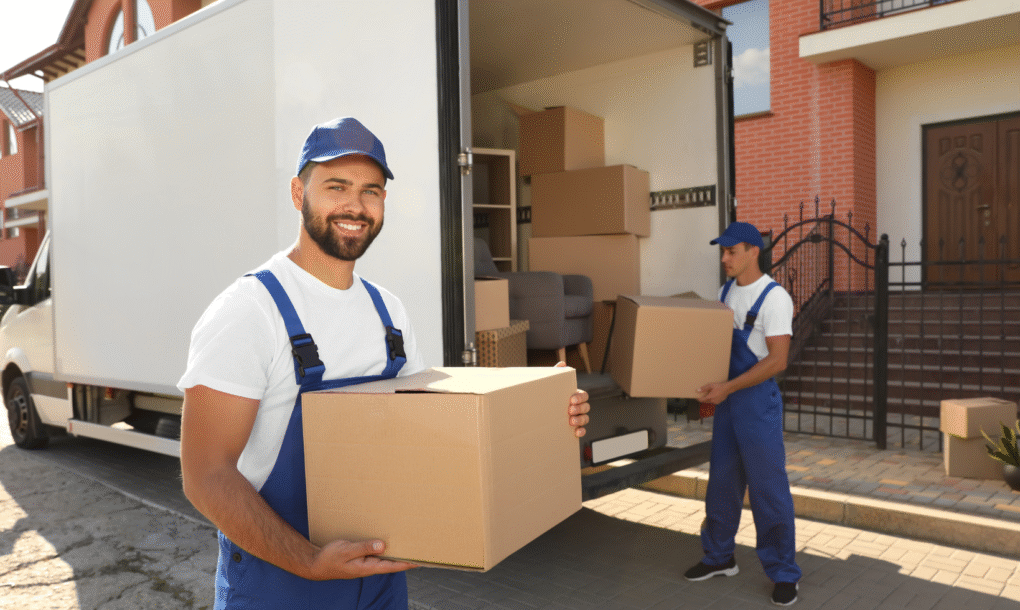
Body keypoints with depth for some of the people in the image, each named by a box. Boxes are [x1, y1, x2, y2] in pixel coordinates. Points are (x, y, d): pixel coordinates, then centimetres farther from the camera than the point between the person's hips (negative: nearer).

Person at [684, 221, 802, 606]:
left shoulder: (774, 297, -15)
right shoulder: (725, 292, 9)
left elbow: (777, 361, -20)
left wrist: (728, 387, -23)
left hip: (758, 399, -7)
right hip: (726, 398, 7)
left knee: (768, 486, 0)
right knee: (722, 480, 15)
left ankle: (784, 574, 14)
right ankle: (719, 557, 31)